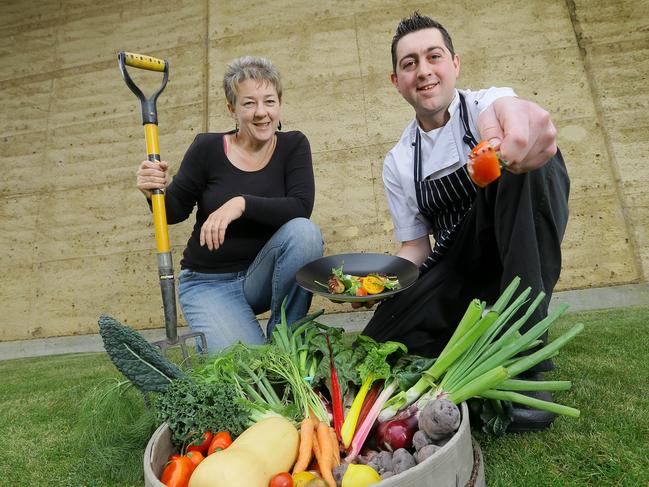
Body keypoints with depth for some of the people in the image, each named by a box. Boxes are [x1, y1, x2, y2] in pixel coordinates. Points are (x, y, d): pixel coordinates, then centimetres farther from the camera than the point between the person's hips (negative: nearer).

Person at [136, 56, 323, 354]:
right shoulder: (207, 148, -8)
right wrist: (157, 193, -22)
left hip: (262, 274, 2)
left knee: (304, 231, -28)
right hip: (209, 282, -1)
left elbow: (301, 207, -19)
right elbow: (175, 212, 0)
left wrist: (243, 203, -31)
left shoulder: (293, 145, -4)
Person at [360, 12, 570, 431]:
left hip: (521, 251, -1)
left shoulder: (485, 105, -5)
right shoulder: (397, 163, 3)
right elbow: (415, 245, 4)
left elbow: (506, 107, -34)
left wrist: (515, 116, -60)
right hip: (456, 267, 2)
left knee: (530, 157, -33)